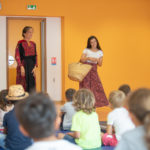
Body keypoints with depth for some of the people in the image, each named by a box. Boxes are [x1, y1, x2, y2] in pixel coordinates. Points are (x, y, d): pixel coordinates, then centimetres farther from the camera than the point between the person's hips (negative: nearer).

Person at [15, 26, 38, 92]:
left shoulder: (33, 44, 10)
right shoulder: (20, 43, -7)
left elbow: (35, 56, 11)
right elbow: (17, 56, -10)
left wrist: (35, 67, 0)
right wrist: (21, 67, -17)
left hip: (31, 66, 5)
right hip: (23, 65, -5)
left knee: (31, 84, 5)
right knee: (23, 84, -4)